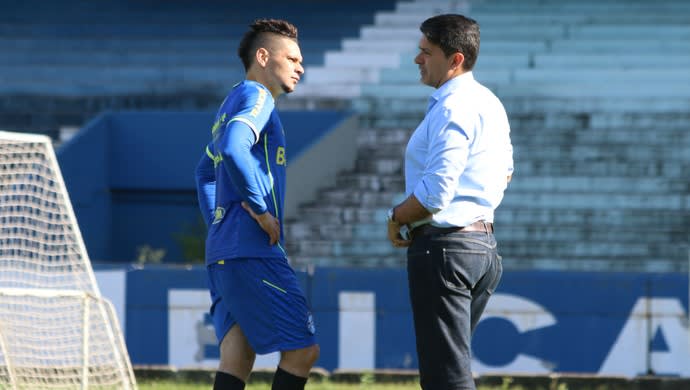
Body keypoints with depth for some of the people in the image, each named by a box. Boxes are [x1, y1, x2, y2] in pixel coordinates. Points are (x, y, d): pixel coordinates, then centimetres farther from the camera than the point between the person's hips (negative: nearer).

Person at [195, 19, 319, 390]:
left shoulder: (232, 103, 24)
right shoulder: (256, 96, -7)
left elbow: (205, 171, 36)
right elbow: (234, 150, -26)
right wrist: (261, 209, -18)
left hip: (221, 253, 10)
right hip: (253, 252, -10)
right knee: (302, 350, -7)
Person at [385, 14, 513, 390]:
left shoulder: (452, 109, -17)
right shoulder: (490, 104, 15)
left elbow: (435, 192, -23)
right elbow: (505, 172, 29)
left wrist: (396, 218, -7)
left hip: (444, 246, -10)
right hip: (482, 243, 10)